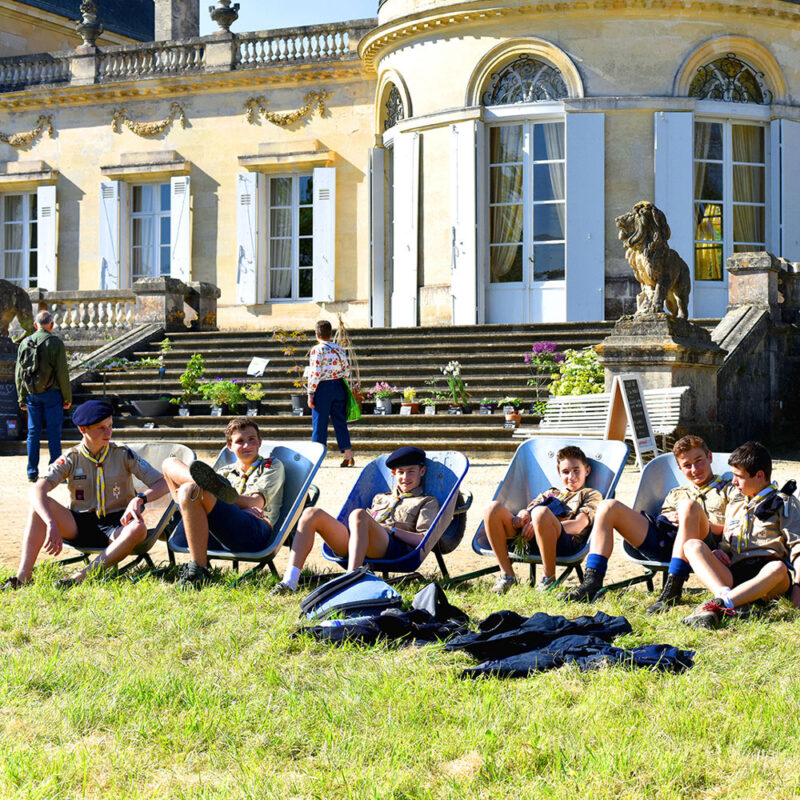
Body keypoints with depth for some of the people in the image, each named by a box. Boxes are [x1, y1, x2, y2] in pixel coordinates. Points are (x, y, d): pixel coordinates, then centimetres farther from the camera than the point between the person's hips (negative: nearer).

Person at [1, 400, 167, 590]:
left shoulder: (124, 455, -3)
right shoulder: (71, 459, -3)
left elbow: (162, 484, -6)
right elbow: (37, 490, -18)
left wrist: (140, 498, -28)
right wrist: (52, 525, -35)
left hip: (116, 526, -1)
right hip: (80, 526, 1)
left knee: (138, 528, -36)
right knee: (41, 503, -22)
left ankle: (82, 577, -40)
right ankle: (23, 576, -31)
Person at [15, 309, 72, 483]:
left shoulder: (25, 343, 6)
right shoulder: (55, 342, -8)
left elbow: (19, 373, 10)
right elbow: (62, 372, -11)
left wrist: (22, 399, 17)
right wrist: (67, 397, -3)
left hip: (31, 395, 4)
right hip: (51, 393, -4)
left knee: (33, 432, 9)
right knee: (54, 432, 1)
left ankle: (32, 472, 10)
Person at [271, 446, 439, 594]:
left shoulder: (428, 502, 24)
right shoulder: (380, 498, 40)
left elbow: (424, 541, 6)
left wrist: (391, 529, -2)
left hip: (393, 546, -6)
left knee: (359, 514, -38)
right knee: (312, 514, -17)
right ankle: (290, 580, -33)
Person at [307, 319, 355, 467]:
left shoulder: (317, 349, -9)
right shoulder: (339, 349, 8)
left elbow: (315, 373, -14)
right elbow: (347, 370, 8)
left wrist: (310, 394, -10)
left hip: (323, 388, -5)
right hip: (339, 387, 5)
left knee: (320, 423, 2)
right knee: (340, 422, 9)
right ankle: (348, 454, 5)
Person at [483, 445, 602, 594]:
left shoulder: (591, 495, 23)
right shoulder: (551, 493, 39)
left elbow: (578, 526, 3)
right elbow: (528, 509, 23)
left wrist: (541, 525, -13)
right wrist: (524, 514, -5)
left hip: (566, 541, -5)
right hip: (530, 540, 5)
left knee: (541, 512, -39)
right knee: (493, 508, -18)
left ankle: (549, 578, -25)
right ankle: (507, 574, -16)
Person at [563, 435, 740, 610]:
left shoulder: (728, 490, 24)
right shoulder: (676, 493, 37)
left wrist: (701, 524, -7)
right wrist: (669, 519, 0)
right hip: (661, 545, 5)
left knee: (689, 505, -37)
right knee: (608, 507, -10)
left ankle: (673, 588, -43)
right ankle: (591, 583, -25)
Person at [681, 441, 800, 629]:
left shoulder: (785, 503, 16)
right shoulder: (733, 507, 32)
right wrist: (719, 552, 9)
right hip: (733, 575, 4)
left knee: (778, 568, -40)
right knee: (693, 545, -20)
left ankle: (717, 605, -53)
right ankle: (727, 598, -45)